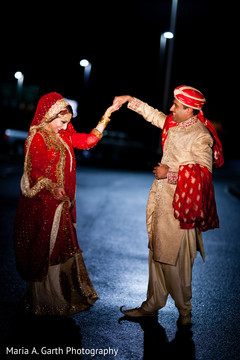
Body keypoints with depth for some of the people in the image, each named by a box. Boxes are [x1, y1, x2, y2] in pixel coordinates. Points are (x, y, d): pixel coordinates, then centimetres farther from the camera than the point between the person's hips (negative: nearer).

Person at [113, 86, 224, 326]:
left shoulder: (200, 136, -14)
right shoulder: (173, 124, 9)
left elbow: (204, 171, -19)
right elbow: (153, 114, 27)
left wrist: (170, 174, -19)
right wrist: (129, 100, 25)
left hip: (179, 203, -8)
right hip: (161, 198, 8)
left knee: (176, 258, -1)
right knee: (157, 252, 13)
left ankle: (184, 310, 17)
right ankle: (152, 305, 25)